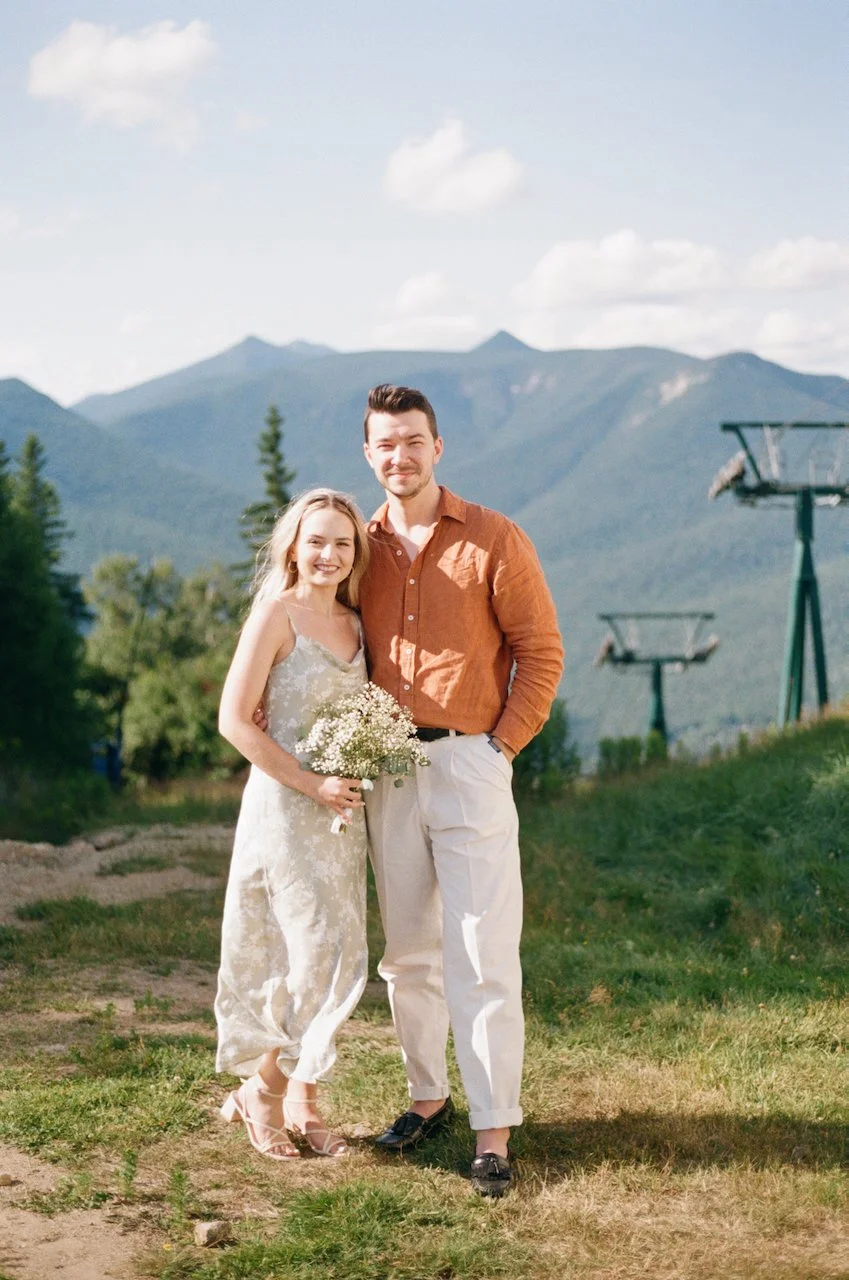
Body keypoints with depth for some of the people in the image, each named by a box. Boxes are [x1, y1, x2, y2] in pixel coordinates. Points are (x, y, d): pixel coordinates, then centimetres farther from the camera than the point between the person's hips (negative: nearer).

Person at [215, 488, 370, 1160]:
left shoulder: (353, 621, 10)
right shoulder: (277, 613, -10)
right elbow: (234, 720, -14)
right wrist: (312, 784, -16)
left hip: (342, 811, 7)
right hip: (284, 805, -7)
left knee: (335, 956, 8)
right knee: (314, 951, -7)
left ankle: (304, 1101, 19)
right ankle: (265, 1091, 12)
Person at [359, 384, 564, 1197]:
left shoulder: (492, 541, -5)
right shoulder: (361, 548, 8)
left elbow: (541, 652, -2)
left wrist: (501, 745, -8)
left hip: (469, 764, -4)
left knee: (482, 959, -6)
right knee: (407, 954, 13)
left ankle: (493, 1134, -2)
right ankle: (427, 1097, 28)